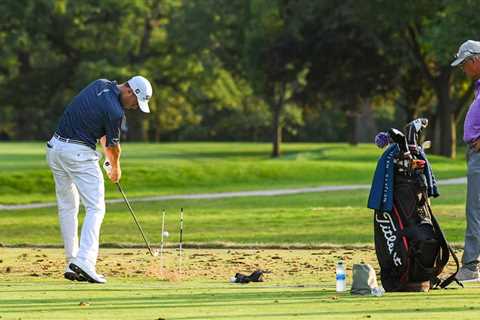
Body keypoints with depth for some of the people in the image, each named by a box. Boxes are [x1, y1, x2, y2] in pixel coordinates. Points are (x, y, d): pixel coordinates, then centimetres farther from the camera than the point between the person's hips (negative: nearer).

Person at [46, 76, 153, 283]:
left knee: (67, 207, 14)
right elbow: (113, 145, 1)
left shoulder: (101, 85, 7)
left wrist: (108, 157, 19)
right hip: (79, 154, -9)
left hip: (55, 148, 9)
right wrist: (115, 168, 20)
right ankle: (84, 262, -21)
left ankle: (71, 263, 14)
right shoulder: (115, 112, -16)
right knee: (95, 208, -6)